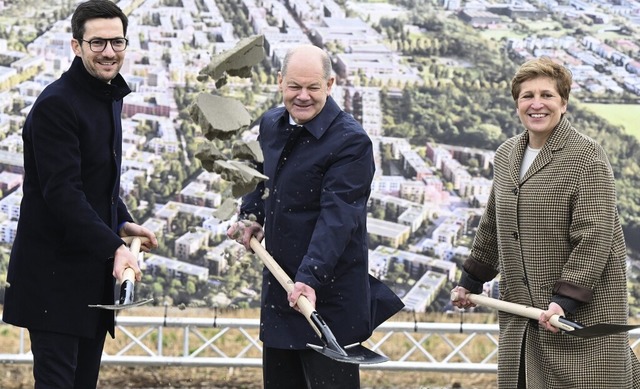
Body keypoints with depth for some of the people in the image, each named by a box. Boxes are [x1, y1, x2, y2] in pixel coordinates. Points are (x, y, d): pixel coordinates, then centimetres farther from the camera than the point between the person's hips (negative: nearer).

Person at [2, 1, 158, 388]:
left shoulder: (110, 97, 13)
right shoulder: (56, 105, -16)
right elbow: (62, 193, -23)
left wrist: (123, 223, 9)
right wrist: (114, 247, -30)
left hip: (94, 268, 9)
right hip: (54, 275, -9)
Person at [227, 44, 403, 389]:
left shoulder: (351, 141, -17)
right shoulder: (271, 124, 8)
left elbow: (337, 216, -25)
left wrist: (311, 277, -35)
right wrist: (250, 214, 11)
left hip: (328, 294, -8)